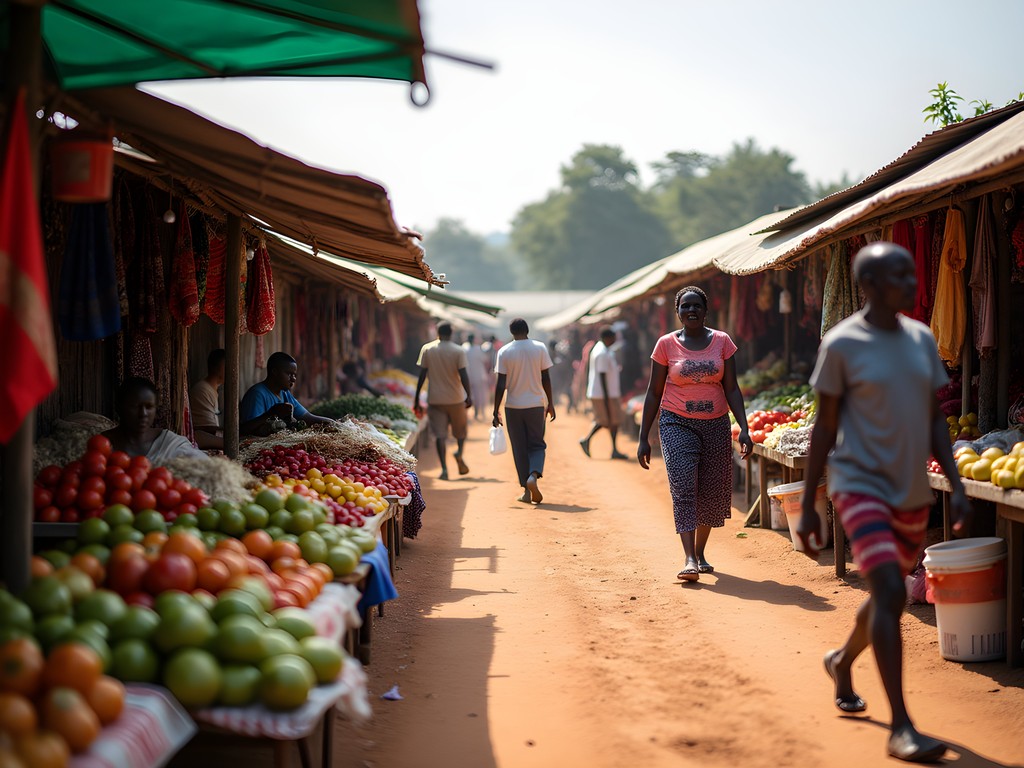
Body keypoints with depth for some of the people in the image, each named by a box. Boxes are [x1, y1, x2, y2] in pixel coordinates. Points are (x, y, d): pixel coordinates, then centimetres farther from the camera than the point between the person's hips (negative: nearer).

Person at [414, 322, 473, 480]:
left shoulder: (427, 349, 0)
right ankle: (460, 452, -8)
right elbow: (463, 375, -11)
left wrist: (417, 399, 4)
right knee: (460, 429, 18)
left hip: (435, 399, 1)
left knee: (440, 434, 1)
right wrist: (469, 396, -4)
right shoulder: (459, 351, -5)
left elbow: (422, 375, -1)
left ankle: (444, 468, -10)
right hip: (456, 399, -1)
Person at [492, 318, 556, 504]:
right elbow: (546, 379, 0)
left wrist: (496, 411, -3)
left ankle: (527, 491, 10)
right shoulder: (540, 348, -2)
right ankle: (533, 475, -17)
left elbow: (500, 384, -7)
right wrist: (550, 403, 10)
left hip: (513, 406, 0)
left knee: (519, 449, 9)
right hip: (536, 405, 1)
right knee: (537, 444, 11)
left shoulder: (504, 352, -5)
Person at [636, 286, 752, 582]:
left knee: (712, 491, 6)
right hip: (677, 424, -2)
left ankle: (700, 552, 24)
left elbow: (731, 389, 4)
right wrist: (643, 438, 1)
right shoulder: (666, 344, 0)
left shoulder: (722, 341, 3)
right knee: (683, 489, -15)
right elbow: (654, 393, 3)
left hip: (716, 424, 2)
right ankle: (689, 559, -20)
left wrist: (743, 427, -7)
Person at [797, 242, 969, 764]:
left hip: (912, 494, 6)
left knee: (888, 597, 17)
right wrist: (808, 506, -5)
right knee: (889, 592, -19)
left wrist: (956, 485, 3)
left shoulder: (922, 339, 7)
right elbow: (825, 427, -5)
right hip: (861, 486, -6)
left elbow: (934, 419, 12)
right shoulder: (842, 344, -9)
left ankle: (842, 661, 47)